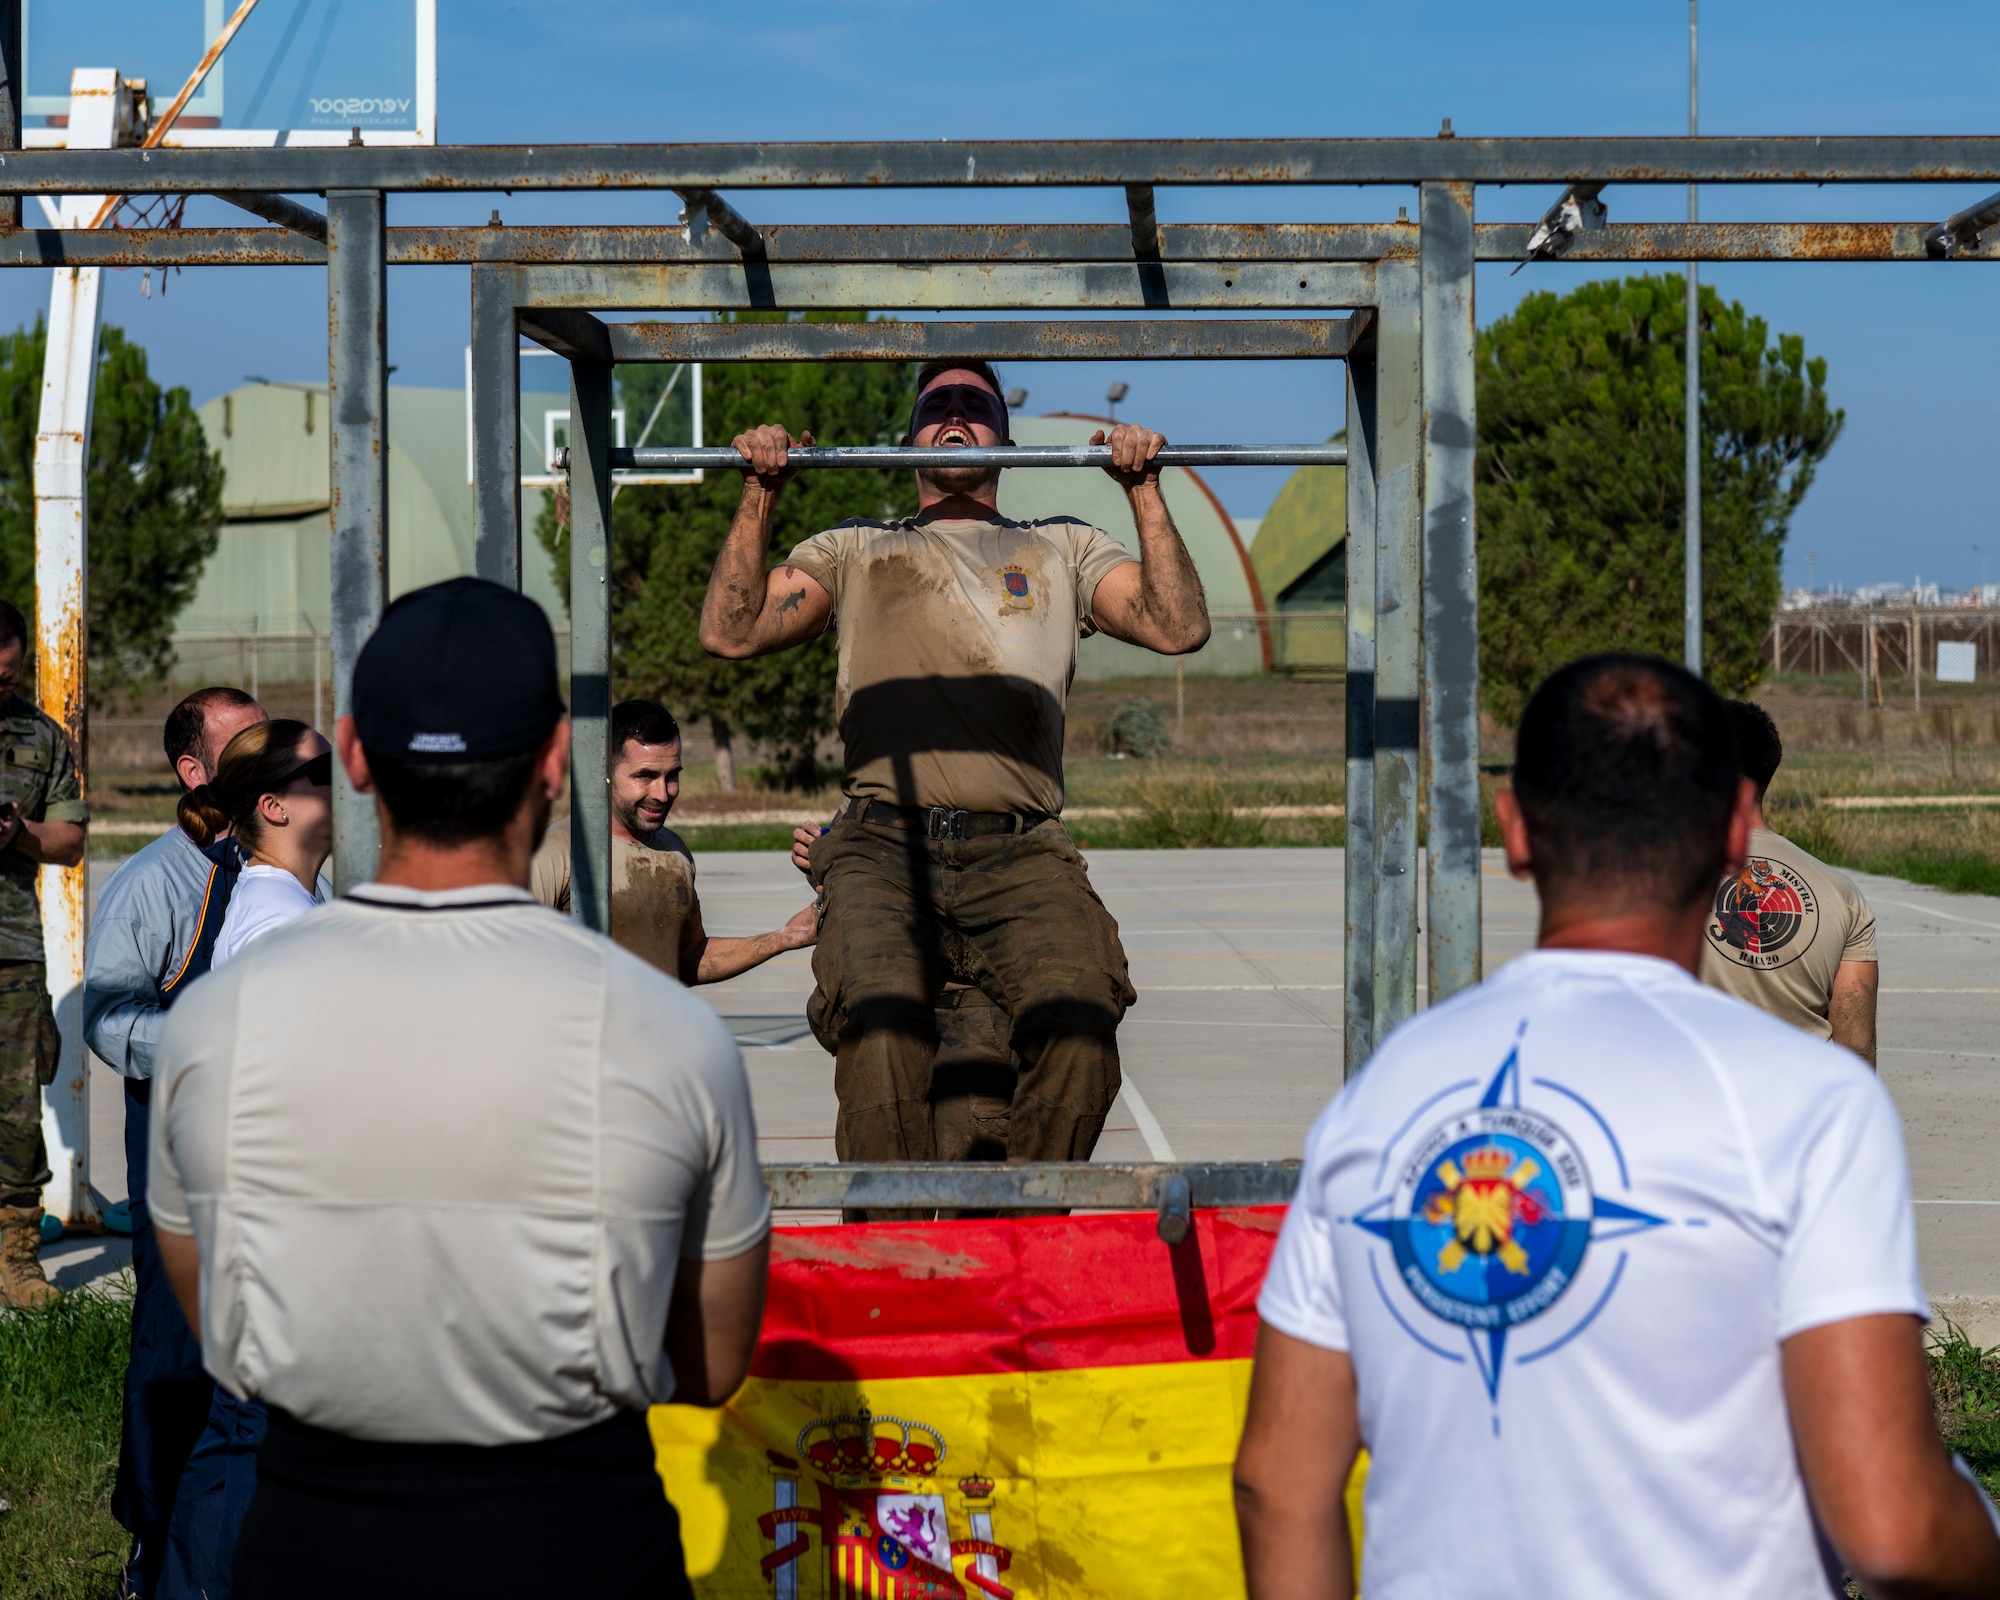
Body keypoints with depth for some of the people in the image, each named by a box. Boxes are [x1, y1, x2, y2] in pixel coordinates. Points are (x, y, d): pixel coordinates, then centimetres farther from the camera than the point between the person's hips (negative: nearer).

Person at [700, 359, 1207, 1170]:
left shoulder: (1062, 547, 30)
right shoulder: (854, 548, 30)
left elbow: (1179, 626, 13)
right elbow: (730, 633, 16)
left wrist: (1143, 488, 6)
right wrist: (761, 493, 8)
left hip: (1017, 850, 0)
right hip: (885, 838, 0)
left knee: (1079, 1025, -30)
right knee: (881, 1027, -32)